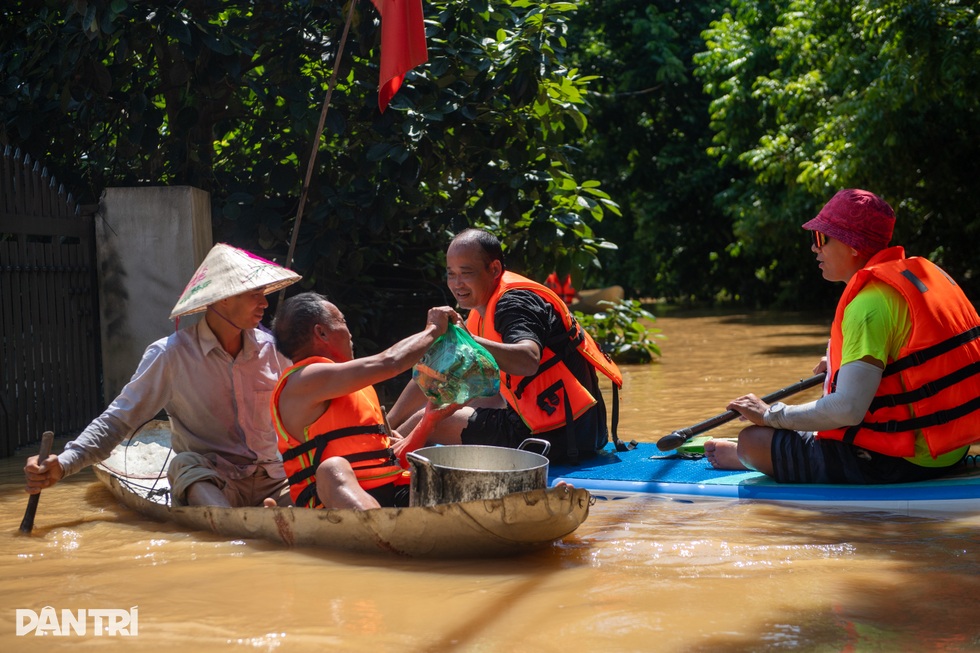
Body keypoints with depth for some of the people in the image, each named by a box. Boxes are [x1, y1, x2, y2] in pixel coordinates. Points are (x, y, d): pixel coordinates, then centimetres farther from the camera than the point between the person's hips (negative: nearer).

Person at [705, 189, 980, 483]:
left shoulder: (870, 302, -20)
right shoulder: (924, 272, 8)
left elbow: (847, 409, -26)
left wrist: (772, 416, -13)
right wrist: (843, 364, 32)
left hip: (894, 463, -10)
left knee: (752, 439, 0)